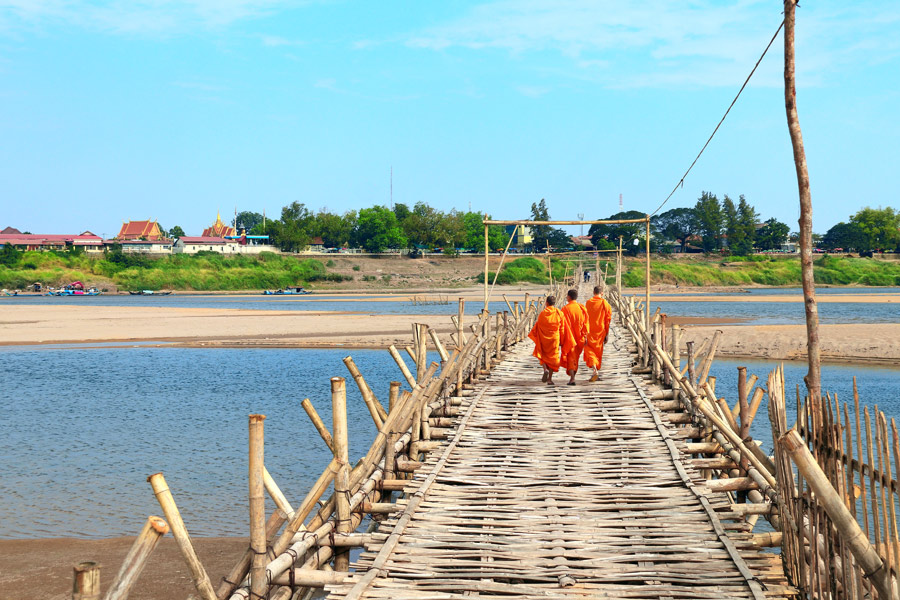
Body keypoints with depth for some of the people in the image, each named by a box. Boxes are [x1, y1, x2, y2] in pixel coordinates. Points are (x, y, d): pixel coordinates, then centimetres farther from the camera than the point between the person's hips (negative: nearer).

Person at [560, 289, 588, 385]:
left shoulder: (565, 309, -12)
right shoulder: (582, 308, -1)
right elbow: (585, 324, 0)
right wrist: (585, 337, 4)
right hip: (580, 337, 4)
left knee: (570, 357, 0)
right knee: (576, 357, 18)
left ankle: (572, 378, -15)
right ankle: (573, 376, 27)